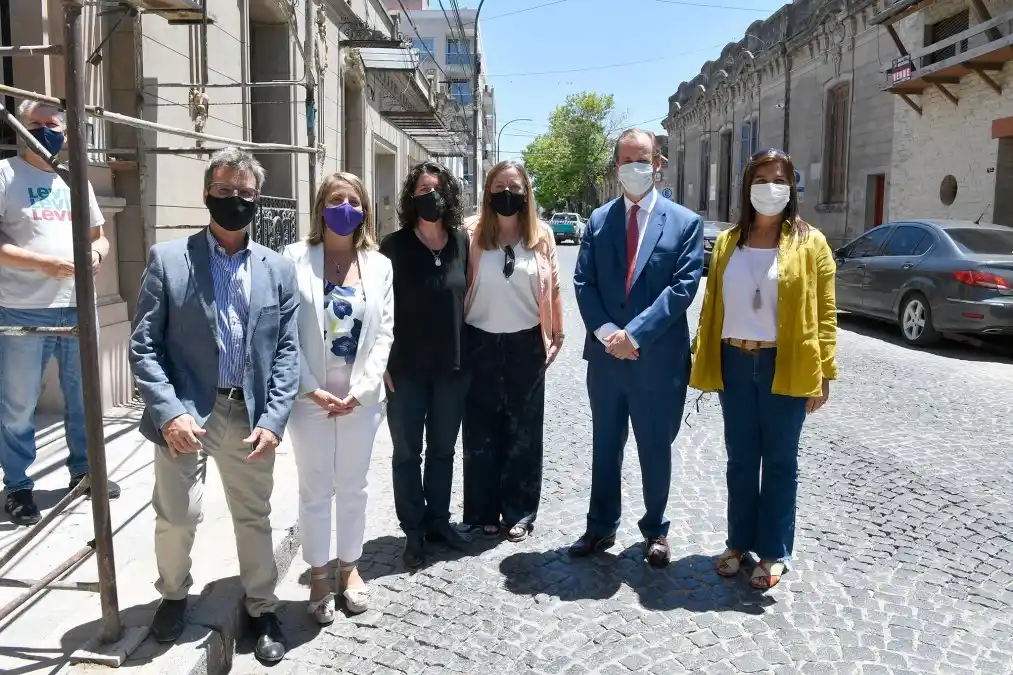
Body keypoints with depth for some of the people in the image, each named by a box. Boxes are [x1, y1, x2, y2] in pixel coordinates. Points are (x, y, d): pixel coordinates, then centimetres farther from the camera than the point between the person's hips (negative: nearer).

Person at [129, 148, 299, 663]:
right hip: (184, 413, -1)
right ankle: (174, 595, 38)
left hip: (248, 414, 2)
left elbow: (287, 351, 2)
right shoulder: (167, 259, -2)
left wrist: (273, 420, -7)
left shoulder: (278, 269, 4)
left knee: (255, 517, 13)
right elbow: (144, 345, -4)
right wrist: (170, 412, -15)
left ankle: (261, 608, 33)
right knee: (175, 517, 10)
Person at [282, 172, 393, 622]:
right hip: (310, 397, -2)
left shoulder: (379, 265, 3)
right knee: (315, 490, 8)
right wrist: (312, 389, -14)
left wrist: (358, 391, -10)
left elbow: (384, 333, 0)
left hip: (361, 398, 2)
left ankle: (348, 567, 33)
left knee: (353, 487, 15)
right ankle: (319, 576, 26)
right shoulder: (296, 259, -5)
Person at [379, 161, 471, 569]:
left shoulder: (462, 242, 1)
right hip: (406, 368, -3)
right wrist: (383, 362, -8)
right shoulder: (394, 246, -6)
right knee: (407, 453, 8)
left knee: (443, 450, 15)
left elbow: (469, 296, 7)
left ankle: (438, 521, 32)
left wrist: (470, 354, 6)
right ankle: (414, 531, 22)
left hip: (452, 366, 3)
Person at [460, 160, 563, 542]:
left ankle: (519, 513, 23)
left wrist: (556, 335, 8)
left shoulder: (541, 237, 1)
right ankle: (483, 512, 22)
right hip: (481, 345, -1)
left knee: (523, 432, 9)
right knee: (481, 433, 8)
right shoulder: (472, 235, -4)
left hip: (526, 345, 1)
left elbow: (552, 288, 8)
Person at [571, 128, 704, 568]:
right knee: (605, 446, 15)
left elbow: (683, 287, -11)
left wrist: (635, 333, -18)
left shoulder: (685, 222, -2)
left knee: (656, 449, 11)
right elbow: (583, 282, 1)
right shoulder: (598, 220, 7)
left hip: (659, 358, -3)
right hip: (606, 355, 3)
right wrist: (605, 332, -13)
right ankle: (601, 527, 30)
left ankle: (655, 530, 29)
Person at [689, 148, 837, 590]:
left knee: (779, 460, 8)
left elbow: (824, 313, -3)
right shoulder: (727, 243, 7)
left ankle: (774, 552, 21)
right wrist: (704, 364, 4)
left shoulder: (810, 243, -2)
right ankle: (740, 542, 27)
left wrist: (823, 374, -9)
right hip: (735, 364, 3)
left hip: (786, 366, -3)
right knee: (740, 459, 12)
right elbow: (712, 305, 8)